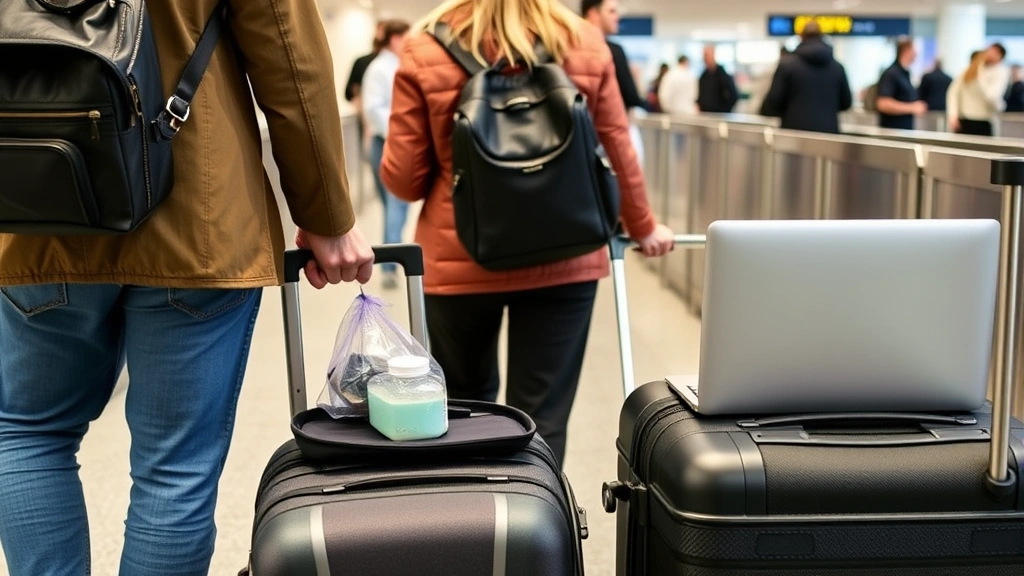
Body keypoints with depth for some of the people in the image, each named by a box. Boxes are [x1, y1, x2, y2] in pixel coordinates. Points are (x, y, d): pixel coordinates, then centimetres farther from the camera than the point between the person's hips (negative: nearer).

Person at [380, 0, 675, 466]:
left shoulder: (426, 52, -6)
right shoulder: (586, 45, -1)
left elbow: (403, 177, -3)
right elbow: (619, 153, 6)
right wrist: (643, 226, 22)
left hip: (460, 260, 0)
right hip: (564, 259, 1)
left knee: (464, 403, 20)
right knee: (542, 417, 6)